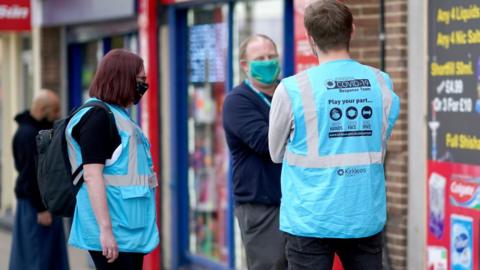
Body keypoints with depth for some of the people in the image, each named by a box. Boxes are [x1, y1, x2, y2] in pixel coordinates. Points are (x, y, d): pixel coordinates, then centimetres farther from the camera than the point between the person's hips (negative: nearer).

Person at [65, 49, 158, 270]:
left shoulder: (117, 115, 17)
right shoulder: (97, 116, -12)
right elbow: (92, 175, -19)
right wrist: (105, 229, -24)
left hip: (130, 230, 10)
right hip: (115, 234, -10)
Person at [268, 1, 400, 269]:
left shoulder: (293, 89, -10)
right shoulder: (382, 84, -1)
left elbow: (277, 153, 5)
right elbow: (380, 147, 9)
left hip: (311, 221, -3)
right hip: (366, 218, 3)